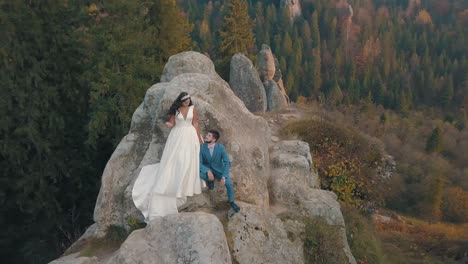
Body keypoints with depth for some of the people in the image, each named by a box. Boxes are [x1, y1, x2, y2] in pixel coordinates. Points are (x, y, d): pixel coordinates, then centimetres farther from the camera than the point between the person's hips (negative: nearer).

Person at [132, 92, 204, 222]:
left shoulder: (193, 108, 1)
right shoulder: (175, 109, 1)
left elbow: (195, 123, 3)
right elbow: (172, 123, 1)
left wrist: (199, 137, 1)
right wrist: (168, 124, -24)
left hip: (190, 136, 0)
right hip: (177, 135, 0)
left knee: (188, 161, -3)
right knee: (173, 160, -1)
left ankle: (184, 186, 8)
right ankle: (172, 184, 12)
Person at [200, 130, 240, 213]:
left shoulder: (221, 147, -19)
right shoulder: (202, 147, -16)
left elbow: (227, 163, -19)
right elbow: (199, 163, -16)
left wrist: (223, 177, -30)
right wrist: (208, 171, -34)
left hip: (219, 169, -1)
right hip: (207, 169, 1)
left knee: (229, 183, -26)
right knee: (197, 172, -33)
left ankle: (231, 201, 5)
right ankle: (210, 180, 2)